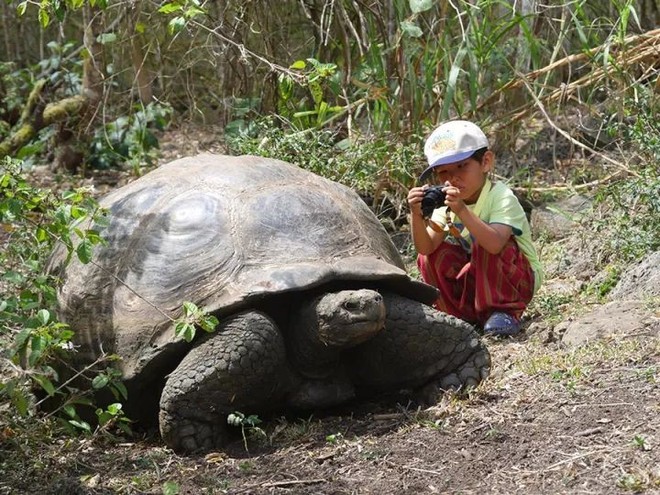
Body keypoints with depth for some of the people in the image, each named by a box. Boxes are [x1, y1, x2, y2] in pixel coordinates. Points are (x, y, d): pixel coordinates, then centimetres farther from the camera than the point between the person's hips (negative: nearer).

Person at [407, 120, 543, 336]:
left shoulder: (501, 197, -23)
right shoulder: (447, 202, -4)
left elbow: (495, 244, -42)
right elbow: (425, 247, -17)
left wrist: (461, 210, -51)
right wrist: (417, 216, -35)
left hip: (520, 279, -6)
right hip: (476, 278, 6)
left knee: (486, 246, -33)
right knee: (431, 256, -13)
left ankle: (504, 312, -19)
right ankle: (464, 313, -3)